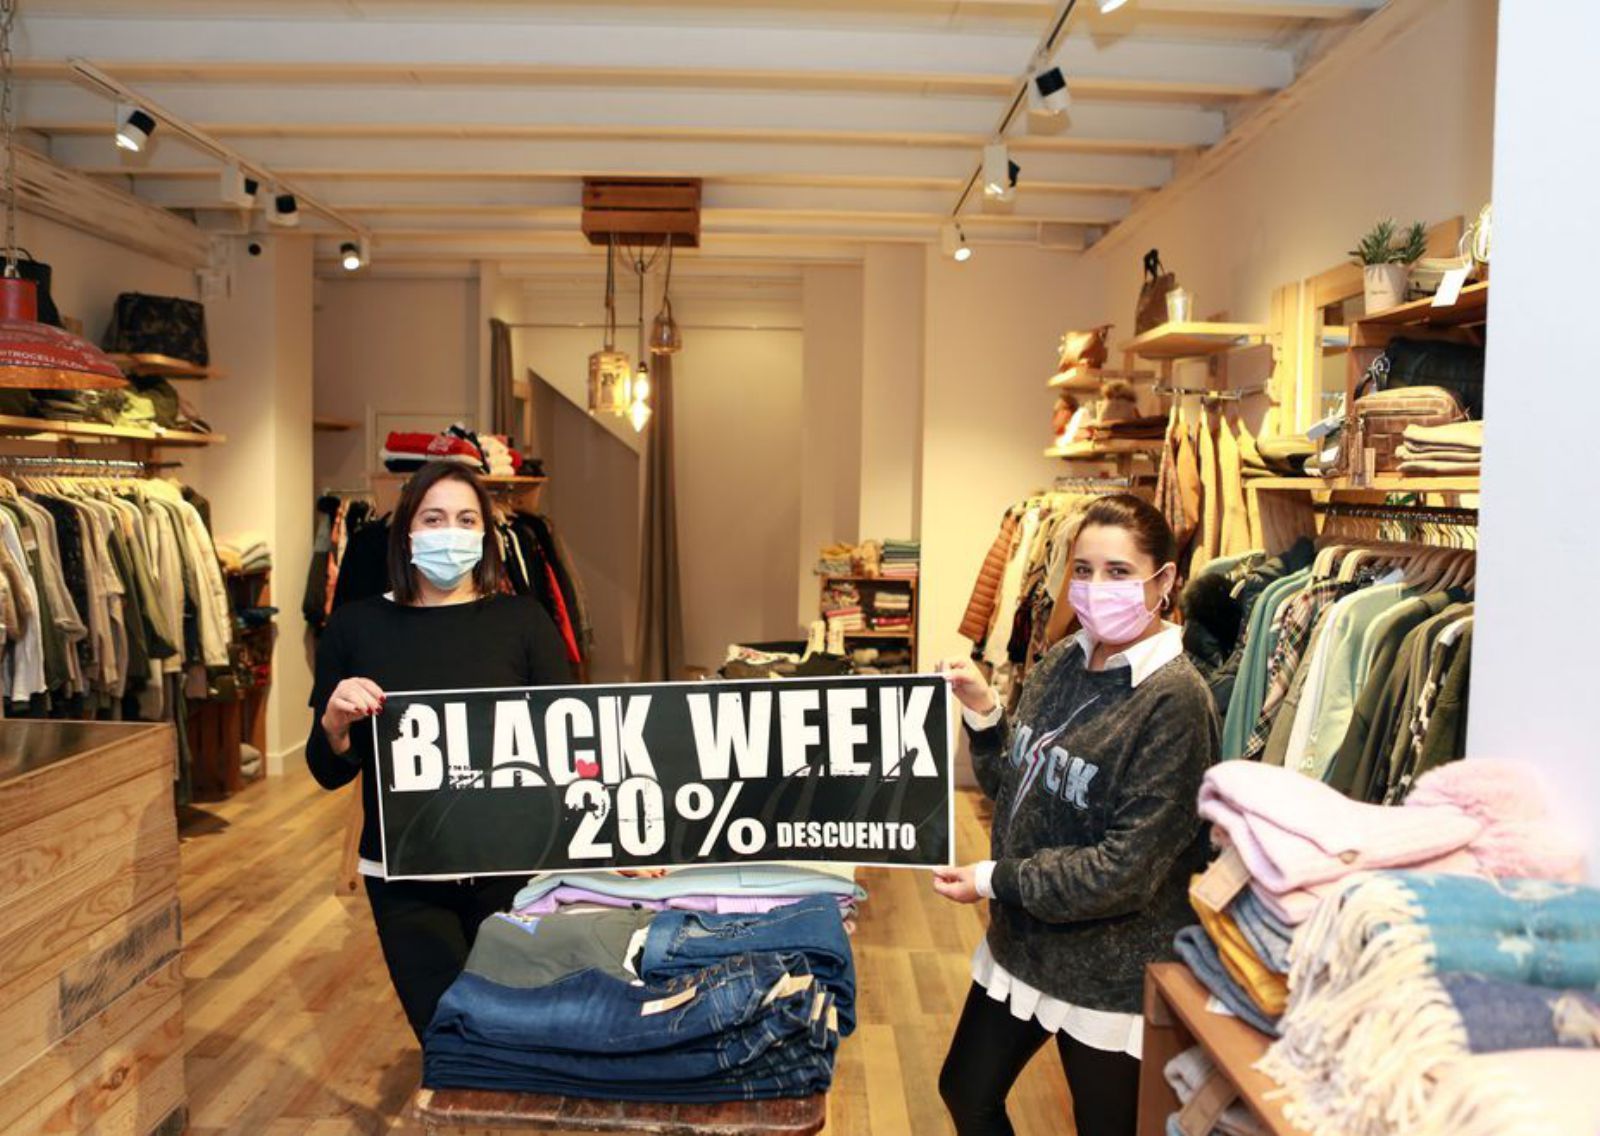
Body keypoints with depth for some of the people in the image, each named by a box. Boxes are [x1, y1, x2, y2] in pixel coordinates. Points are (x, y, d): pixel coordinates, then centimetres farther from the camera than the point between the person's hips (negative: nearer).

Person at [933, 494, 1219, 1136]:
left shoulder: (1174, 701, -22)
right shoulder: (1062, 664, -1)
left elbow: (1128, 869, -23)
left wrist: (996, 882, -17)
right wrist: (984, 715, -8)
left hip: (1109, 973, -7)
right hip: (1021, 942, 7)